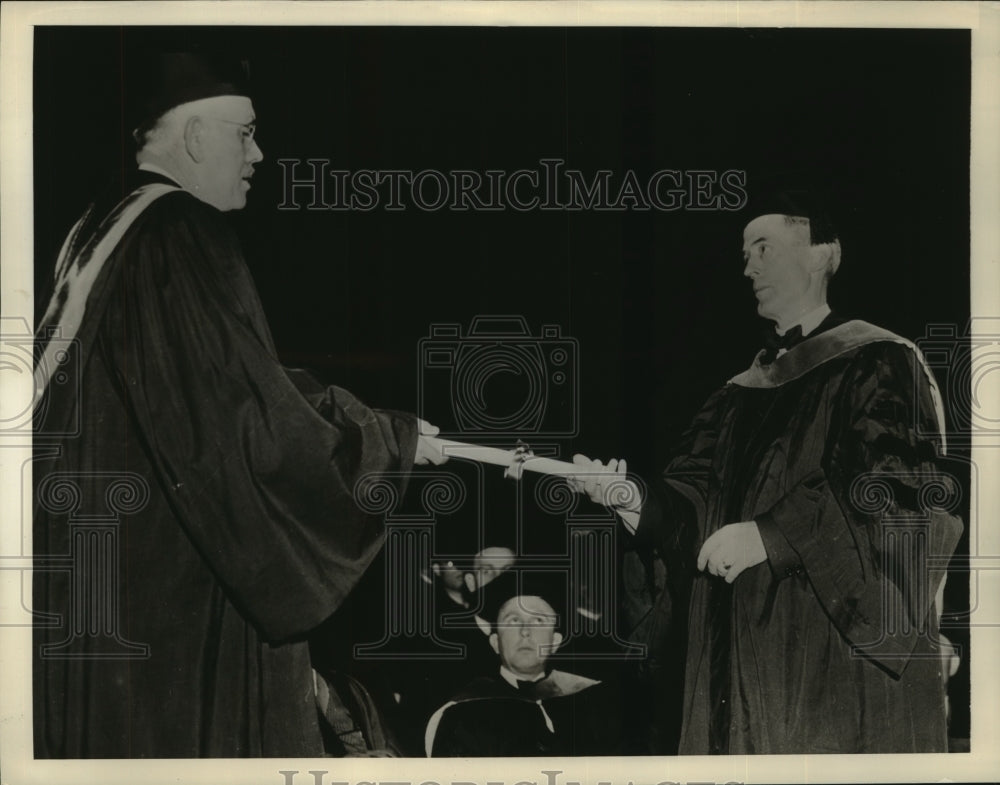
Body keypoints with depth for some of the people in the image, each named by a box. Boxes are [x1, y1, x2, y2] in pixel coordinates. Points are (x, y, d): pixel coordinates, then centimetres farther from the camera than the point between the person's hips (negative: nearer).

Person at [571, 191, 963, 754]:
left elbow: (902, 495, -13)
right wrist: (632, 500, -9)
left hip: (843, 651, -6)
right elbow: (693, 506, 12)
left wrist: (770, 536, -19)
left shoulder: (879, 364, -1)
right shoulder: (742, 394, 19)